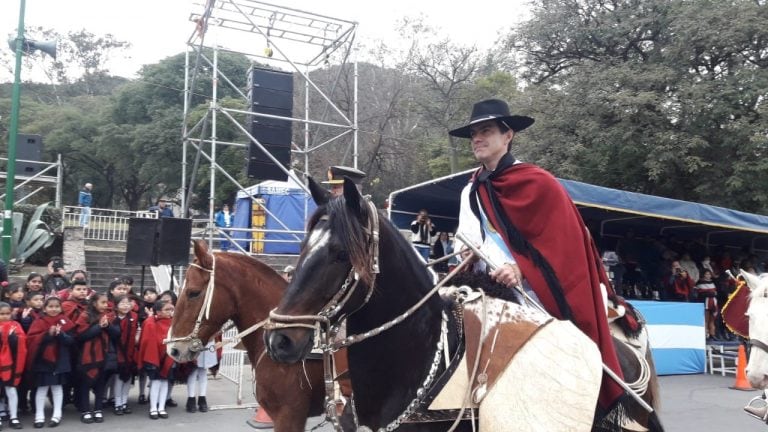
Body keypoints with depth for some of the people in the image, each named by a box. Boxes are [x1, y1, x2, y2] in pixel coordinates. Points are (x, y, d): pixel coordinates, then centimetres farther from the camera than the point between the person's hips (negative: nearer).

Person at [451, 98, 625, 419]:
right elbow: (468, 241, 3)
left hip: (538, 295, -5)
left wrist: (521, 270, -22)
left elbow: (560, 244, -7)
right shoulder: (471, 191, 14)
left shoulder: (539, 183, -3)